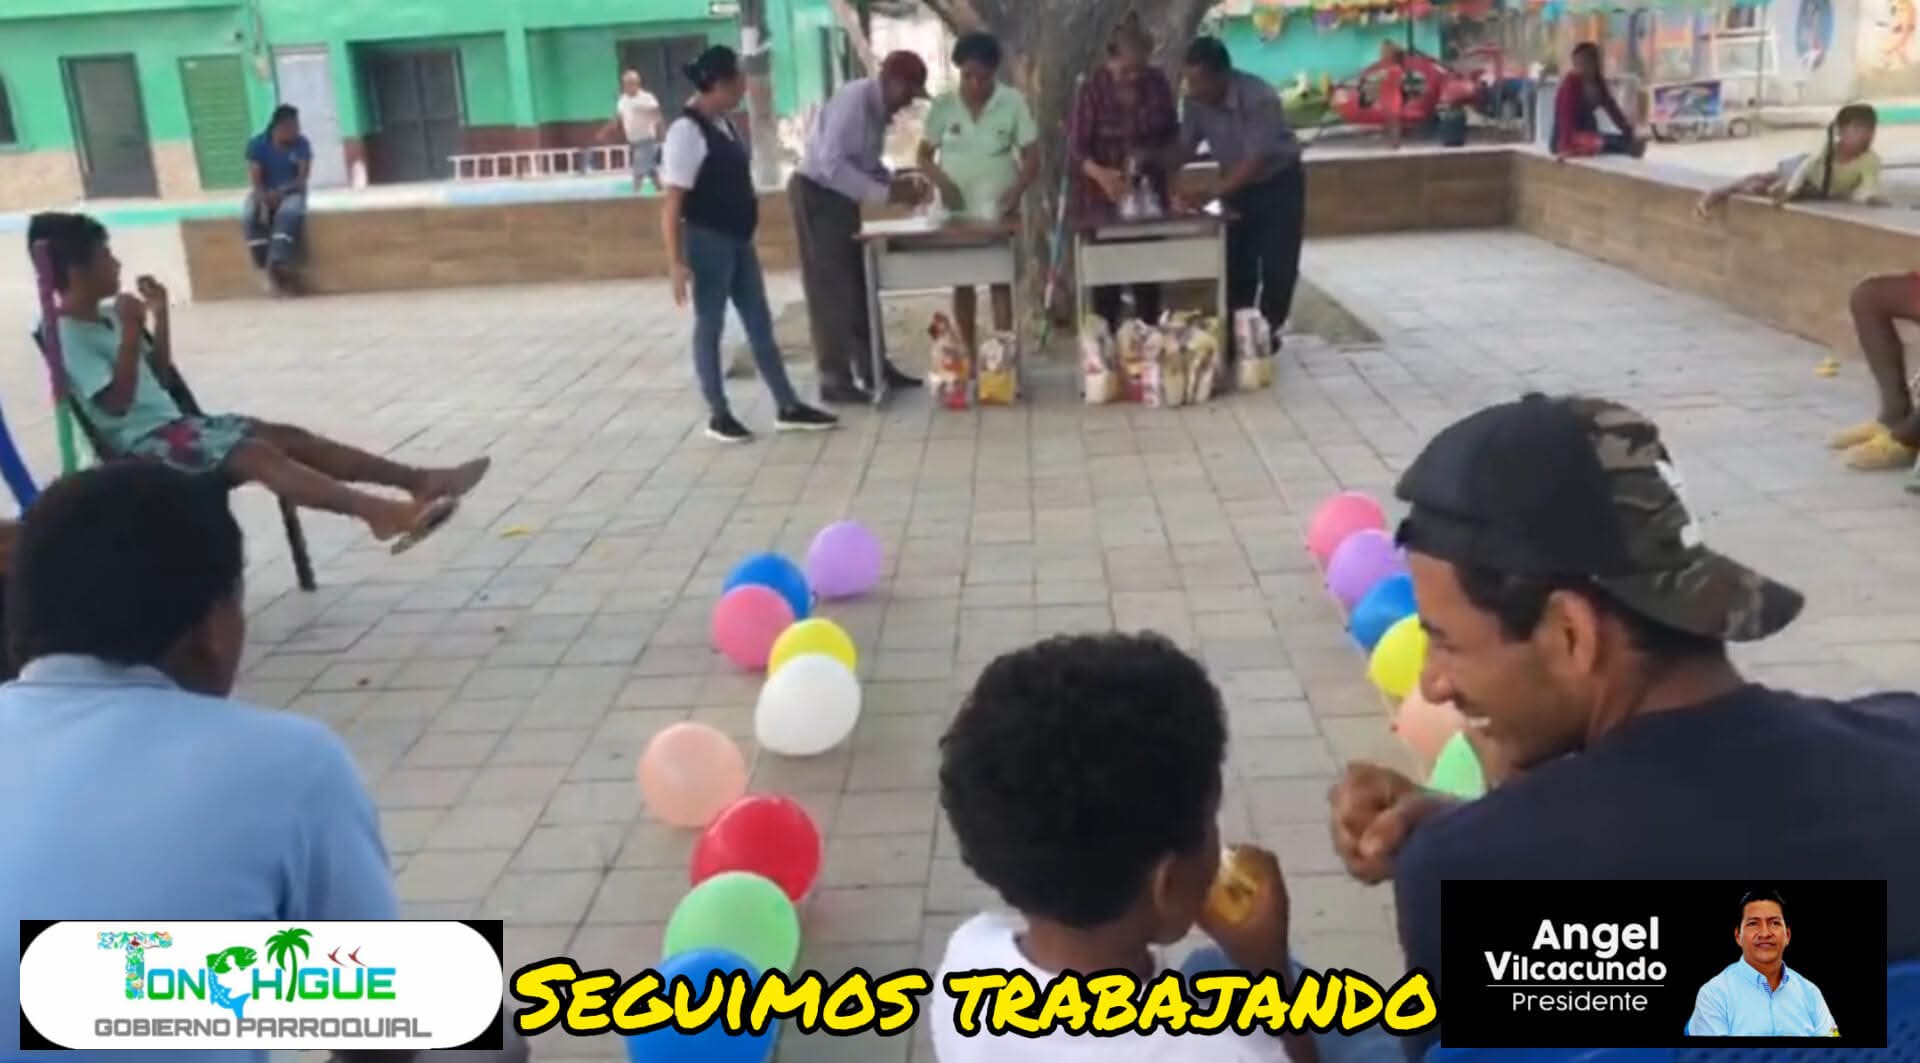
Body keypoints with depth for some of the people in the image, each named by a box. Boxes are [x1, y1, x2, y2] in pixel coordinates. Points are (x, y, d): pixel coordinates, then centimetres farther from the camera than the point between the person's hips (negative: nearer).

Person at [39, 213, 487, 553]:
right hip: (143, 441, -9)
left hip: (172, 422, 9)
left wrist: (160, 315, 12)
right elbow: (116, 401, -21)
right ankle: (383, 513, -48)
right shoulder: (68, 334, -13)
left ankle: (420, 481, -14)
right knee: (258, 455, -29)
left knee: (287, 435, -5)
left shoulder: (108, 314, 14)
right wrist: (131, 332, -23)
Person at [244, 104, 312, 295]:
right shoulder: (257, 144, -4)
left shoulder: (301, 144, -4)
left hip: (291, 193, -1)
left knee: (289, 214, -36)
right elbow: (254, 180, -10)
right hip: (264, 195, 1)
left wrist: (281, 192, -26)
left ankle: (276, 266, -41)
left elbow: (302, 178, -9)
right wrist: (264, 199, -30)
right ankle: (267, 268, -28)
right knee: (252, 216, -32)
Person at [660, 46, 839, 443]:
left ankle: (788, 408, 17)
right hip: (708, 242, -9)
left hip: (738, 239, 9)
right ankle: (718, 415, 16)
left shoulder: (723, 125, 9)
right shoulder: (687, 130, -17)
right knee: (709, 327, 4)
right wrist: (677, 263, -22)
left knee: (760, 323, 11)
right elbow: (673, 203, -19)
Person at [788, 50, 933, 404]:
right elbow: (831, 163, -29)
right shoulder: (854, 100, -21)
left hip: (839, 197, 9)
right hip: (817, 194, -9)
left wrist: (895, 182, -4)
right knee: (832, 289, -5)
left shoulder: (879, 108, 7)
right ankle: (835, 379, 2)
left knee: (859, 284, 12)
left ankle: (872, 368, 21)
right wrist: (885, 194, -28)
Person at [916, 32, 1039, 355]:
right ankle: (970, 355, 17)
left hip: (998, 210, -2)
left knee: (1000, 281, 0)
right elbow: (924, 155, 4)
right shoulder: (943, 106, -2)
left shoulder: (1013, 102, -6)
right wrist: (942, 182, -15)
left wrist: (1016, 192, -21)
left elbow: (1032, 157, -5)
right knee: (962, 283, 7)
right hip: (956, 210, 2)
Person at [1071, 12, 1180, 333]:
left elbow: (1172, 132, 9)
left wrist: (1157, 154, -12)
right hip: (1102, 195, -3)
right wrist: (1100, 174, -36)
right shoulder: (1092, 89, -14)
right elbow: (1079, 148, -16)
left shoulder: (1158, 83, -4)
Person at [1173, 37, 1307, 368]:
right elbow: (1185, 146, -7)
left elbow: (1256, 160, -35)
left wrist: (1210, 195, -40)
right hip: (1237, 182, 5)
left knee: (1277, 265, -3)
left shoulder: (1259, 98, -34)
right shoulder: (1196, 101, -16)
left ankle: (1266, 332, 11)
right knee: (1235, 263, 4)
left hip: (1279, 182, -5)